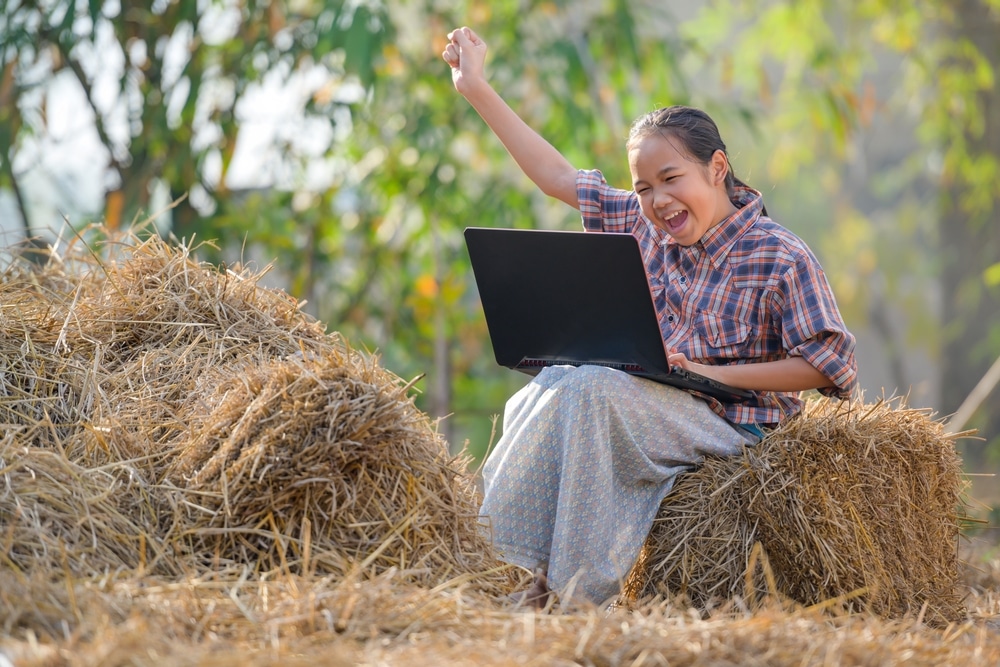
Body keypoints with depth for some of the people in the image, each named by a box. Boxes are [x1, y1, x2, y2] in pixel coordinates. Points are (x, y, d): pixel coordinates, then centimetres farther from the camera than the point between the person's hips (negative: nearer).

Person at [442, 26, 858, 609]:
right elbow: (561, 178, 15)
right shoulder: (647, 227, 9)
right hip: (656, 416, 6)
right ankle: (547, 577, -17)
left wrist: (707, 371, -18)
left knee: (590, 388, -28)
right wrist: (477, 89, 14)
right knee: (551, 388, -20)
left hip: (732, 425, -6)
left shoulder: (780, 256, -9)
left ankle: (585, 588, -24)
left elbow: (828, 364, -12)